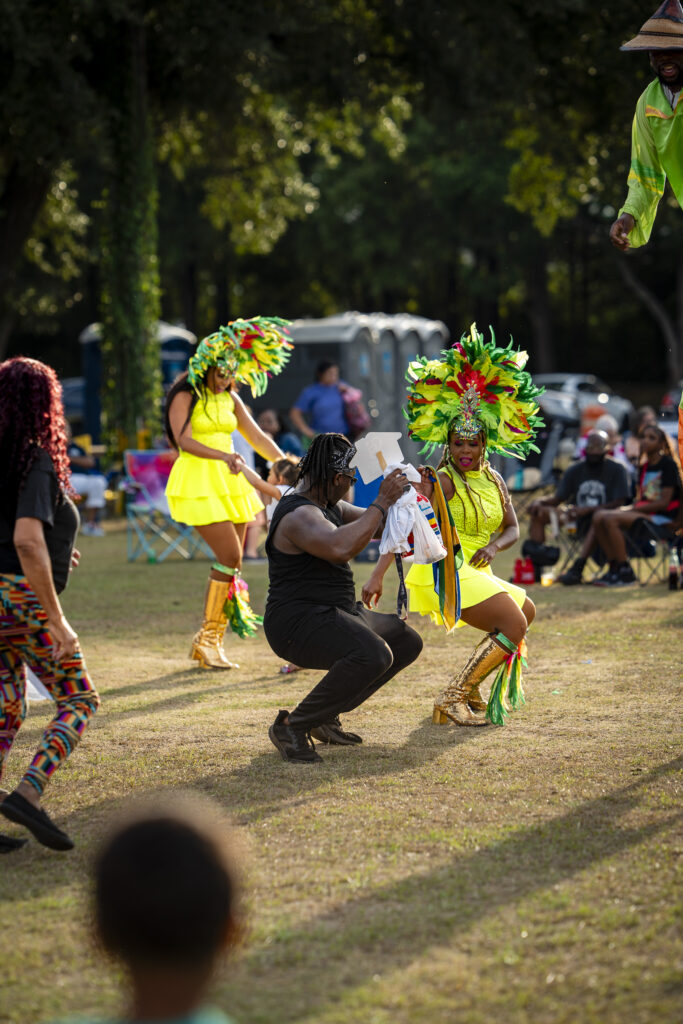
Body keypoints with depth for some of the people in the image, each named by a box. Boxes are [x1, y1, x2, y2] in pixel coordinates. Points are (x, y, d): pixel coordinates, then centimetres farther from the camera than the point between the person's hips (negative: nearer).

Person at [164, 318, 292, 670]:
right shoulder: (186, 397, -5)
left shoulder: (230, 399, 16)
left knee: (231, 563, 2)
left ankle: (212, 642, 8)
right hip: (197, 482, -7)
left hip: (228, 480, 7)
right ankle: (207, 638, -7)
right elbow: (184, 440, -18)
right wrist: (224, 456, -31)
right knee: (229, 556, -15)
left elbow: (257, 436, 17)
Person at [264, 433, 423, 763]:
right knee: (373, 655, -34)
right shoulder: (298, 515, -20)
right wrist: (382, 502, -30)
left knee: (407, 642, 19)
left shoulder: (329, 505, 14)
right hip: (299, 624, -11)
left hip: (332, 617, 11)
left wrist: (404, 495, 8)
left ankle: (325, 716, 15)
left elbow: (375, 525, 28)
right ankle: (291, 726, -19)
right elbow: (341, 547, -39)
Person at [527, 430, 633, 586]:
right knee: (539, 511, -9)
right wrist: (540, 501, -11)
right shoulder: (575, 471, 12)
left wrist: (587, 509, -24)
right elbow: (557, 498, 13)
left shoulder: (616, 470, -2)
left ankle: (577, 569, -48)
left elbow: (619, 503, -12)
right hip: (576, 521, 6)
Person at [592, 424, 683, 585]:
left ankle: (625, 572, -22)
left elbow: (664, 502, -14)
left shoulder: (668, 465, -7)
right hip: (643, 511, 8)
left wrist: (632, 509, -15)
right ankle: (614, 566, -12)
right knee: (599, 517, -12)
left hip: (662, 517, -8)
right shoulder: (644, 467, 18)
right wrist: (628, 508, -5)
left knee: (611, 519, -27)